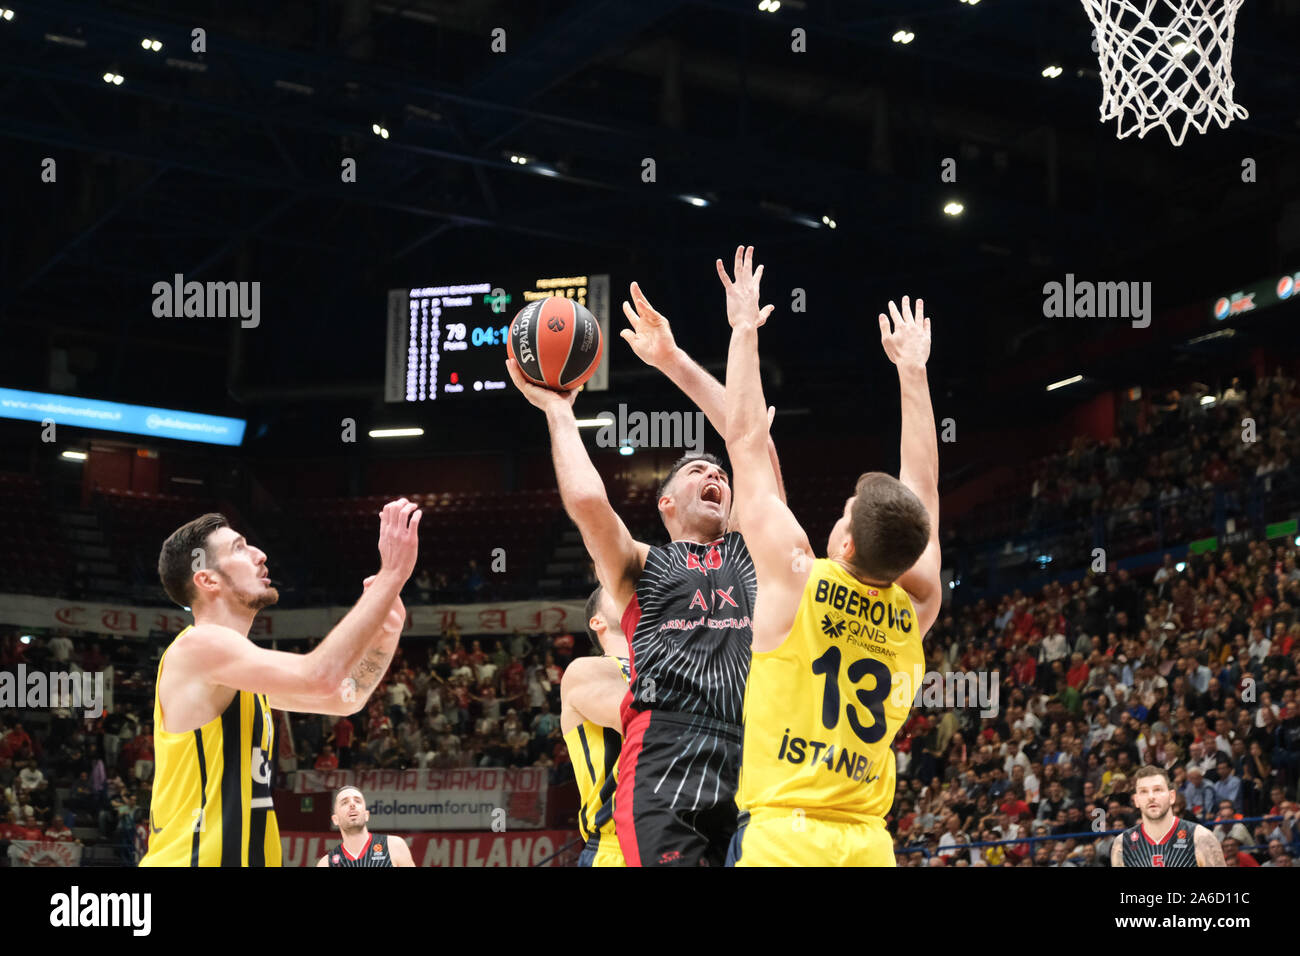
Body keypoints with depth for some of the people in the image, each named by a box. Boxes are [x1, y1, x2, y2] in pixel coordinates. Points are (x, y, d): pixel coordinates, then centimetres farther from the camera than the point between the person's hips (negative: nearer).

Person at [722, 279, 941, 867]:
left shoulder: (795, 578, -6)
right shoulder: (917, 608, 5)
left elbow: (747, 442, 1)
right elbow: (922, 485, 18)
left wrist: (744, 330, 11)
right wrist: (911, 370, 28)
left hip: (782, 837, -4)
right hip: (867, 843, 5)